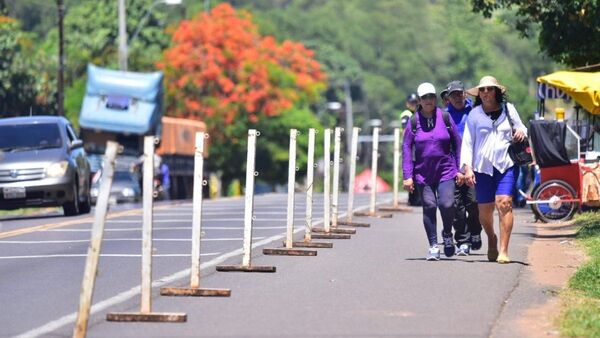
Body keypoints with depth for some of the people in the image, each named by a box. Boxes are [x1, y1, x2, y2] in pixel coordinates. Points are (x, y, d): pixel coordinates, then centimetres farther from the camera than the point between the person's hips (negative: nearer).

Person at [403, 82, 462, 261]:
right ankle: (433, 246, 10)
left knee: (447, 204, -14)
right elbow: (406, 148, 2)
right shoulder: (414, 121, 1)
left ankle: (447, 234, 15)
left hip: (446, 170, -1)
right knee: (429, 207, 0)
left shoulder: (445, 117, 1)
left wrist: (460, 168, 4)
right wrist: (408, 176, -4)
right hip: (423, 172, 1)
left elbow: (457, 143, 7)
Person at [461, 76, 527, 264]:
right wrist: (467, 168, -5)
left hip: (507, 164, -1)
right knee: (484, 209, 3)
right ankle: (491, 240, 34)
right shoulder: (474, 114, 6)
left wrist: (521, 133, -3)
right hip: (483, 167, 1)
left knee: (504, 203, -17)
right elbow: (467, 142, 5)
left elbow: (521, 128, 22)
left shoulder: (508, 109, 9)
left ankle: (504, 250, -16)